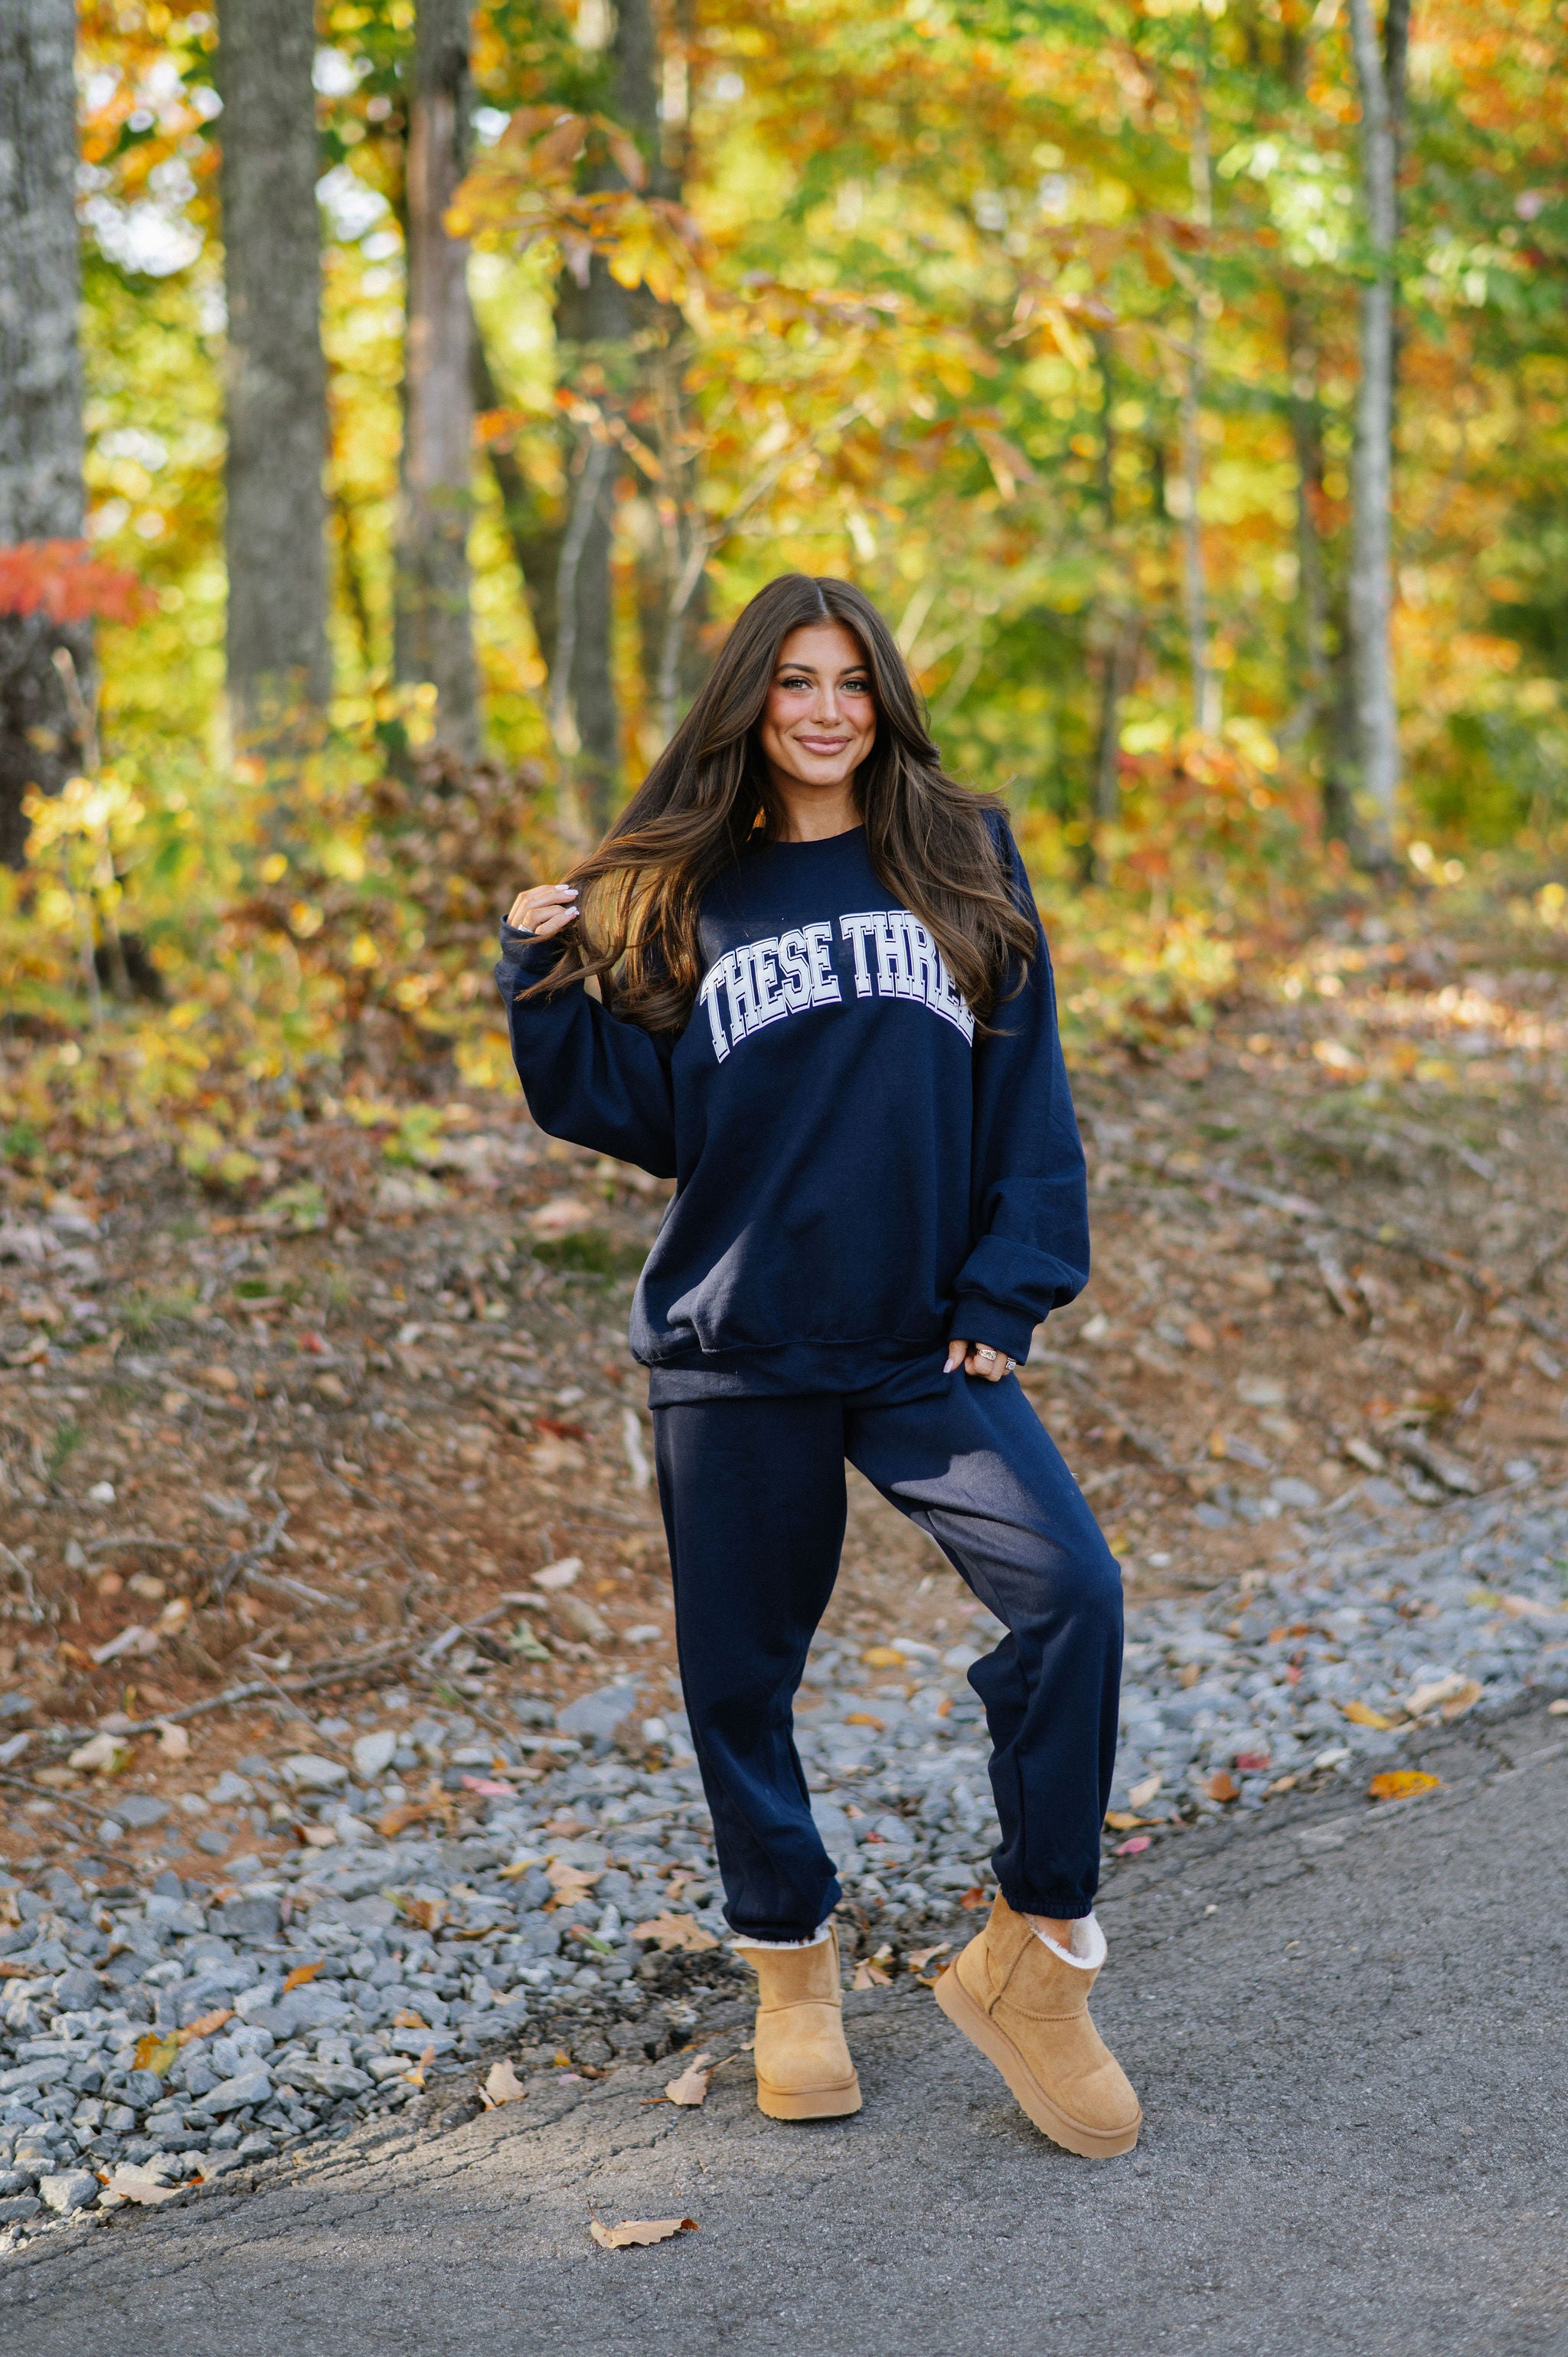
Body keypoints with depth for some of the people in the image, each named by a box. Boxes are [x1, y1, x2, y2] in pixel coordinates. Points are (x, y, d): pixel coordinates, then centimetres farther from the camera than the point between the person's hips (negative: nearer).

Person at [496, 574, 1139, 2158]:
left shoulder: (964, 863, 5)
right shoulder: (684, 899, 5)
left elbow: (1025, 1095, 4)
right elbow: (641, 1118, 5)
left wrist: (1007, 1295, -4)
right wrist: (547, 983, -7)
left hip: (929, 1347, 0)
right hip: (734, 1357, 0)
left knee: (1068, 1593, -16)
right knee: (740, 1665, 7)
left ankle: (1033, 1953, -1)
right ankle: (790, 1966, 28)